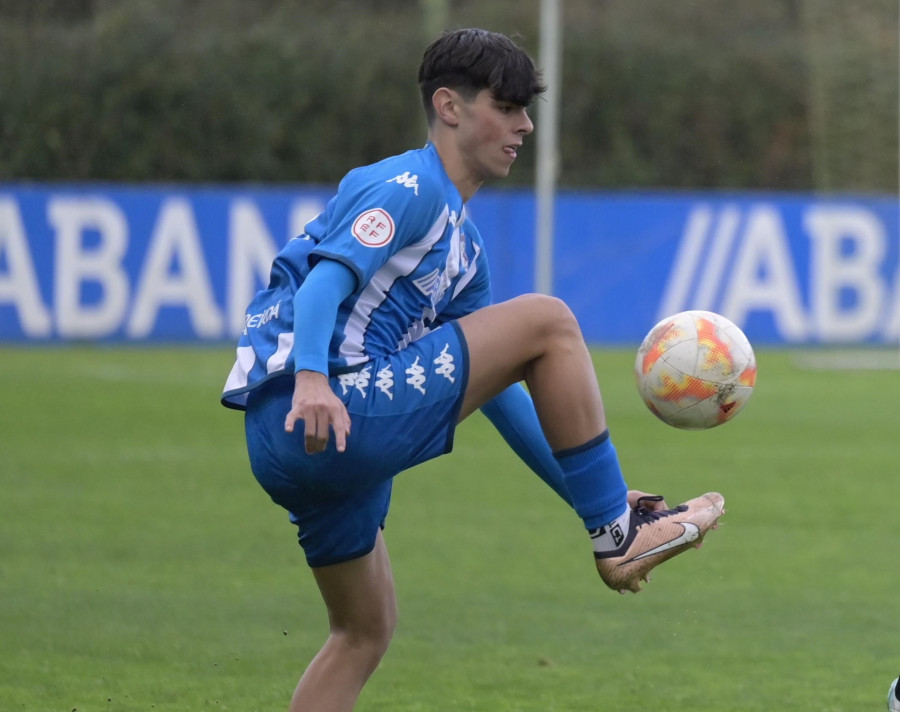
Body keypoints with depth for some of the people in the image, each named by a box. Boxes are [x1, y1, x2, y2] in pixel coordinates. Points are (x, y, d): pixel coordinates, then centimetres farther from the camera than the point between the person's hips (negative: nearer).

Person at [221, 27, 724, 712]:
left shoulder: (464, 244, 27)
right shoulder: (409, 186, -3)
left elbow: (497, 388, 29)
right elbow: (326, 279, -19)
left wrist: (587, 493, 26)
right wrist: (310, 379, -37)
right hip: (324, 415, -10)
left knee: (367, 628, 19)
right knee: (548, 321, -8)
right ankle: (620, 532, -5)